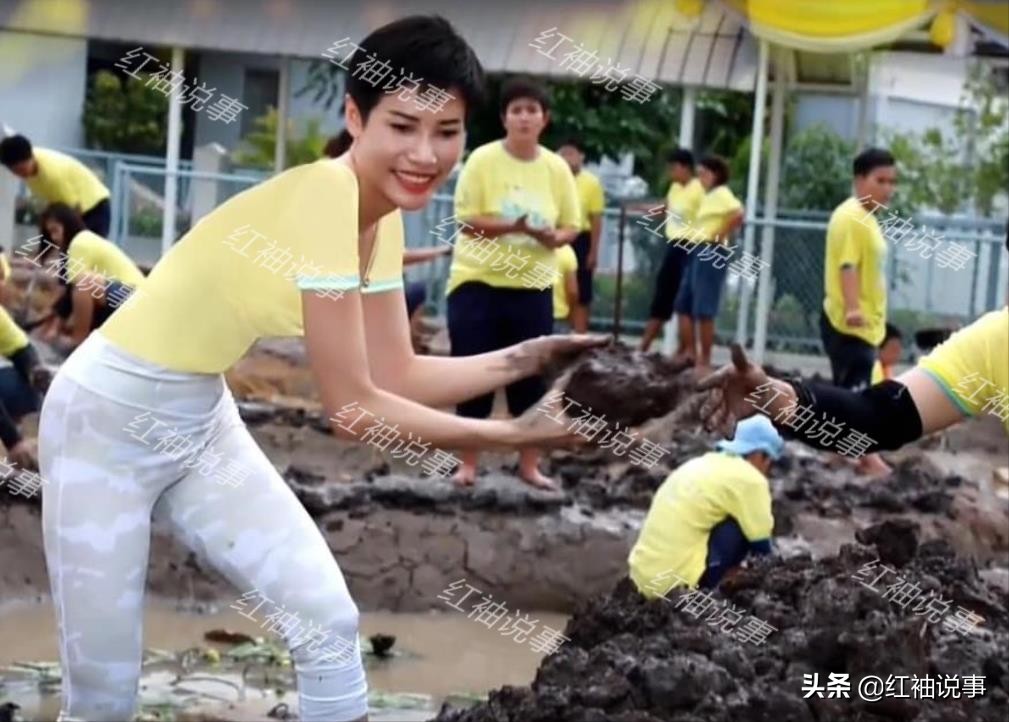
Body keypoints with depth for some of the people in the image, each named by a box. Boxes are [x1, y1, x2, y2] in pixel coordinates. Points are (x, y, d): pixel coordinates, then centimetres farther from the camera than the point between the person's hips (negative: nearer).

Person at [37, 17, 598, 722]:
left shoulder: (382, 213, -3)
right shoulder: (325, 195, -29)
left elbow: (398, 376, 2)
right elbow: (355, 408, -25)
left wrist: (522, 360, -9)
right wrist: (509, 435, -21)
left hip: (203, 420, 8)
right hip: (109, 419, -8)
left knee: (330, 624, -1)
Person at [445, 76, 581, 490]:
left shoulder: (556, 168, 2)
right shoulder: (483, 160, -8)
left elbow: (571, 227, 7)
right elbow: (468, 220, -12)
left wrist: (551, 236, -16)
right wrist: (512, 226, -26)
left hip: (532, 286, 3)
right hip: (478, 282, -3)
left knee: (530, 377, 6)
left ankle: (529, 464, 17)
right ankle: (468, 462, 14)